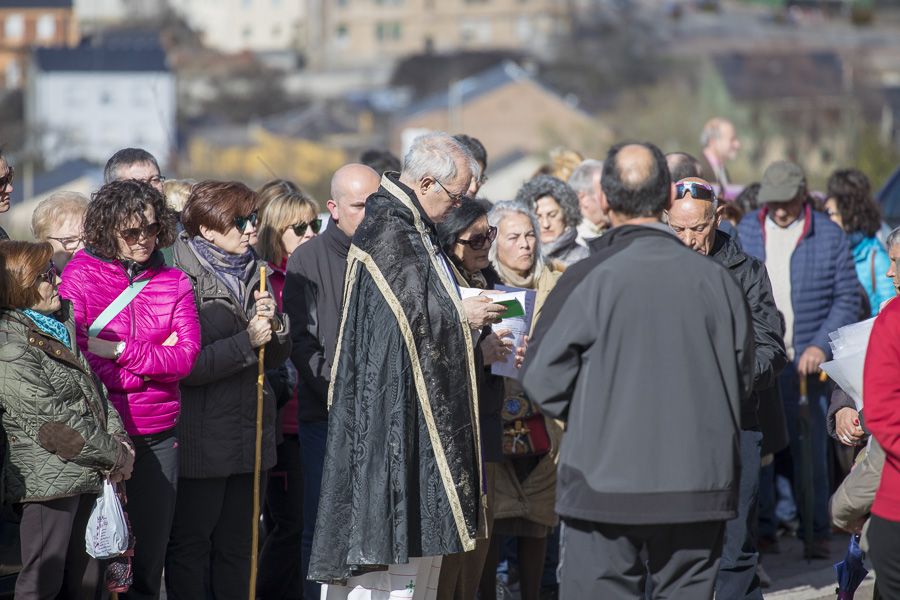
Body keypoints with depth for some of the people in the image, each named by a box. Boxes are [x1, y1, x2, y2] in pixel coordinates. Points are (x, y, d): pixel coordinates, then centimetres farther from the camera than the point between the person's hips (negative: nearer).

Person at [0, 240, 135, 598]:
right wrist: (116, 454, -13)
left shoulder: (60, 326, 11)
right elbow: (53, 421, -19)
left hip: (86, 475, 9)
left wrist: (117, 436, -2)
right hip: (48, 483, -9)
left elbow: (92, 385, 15)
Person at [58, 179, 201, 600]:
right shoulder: (80, 276, -3)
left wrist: (119, 351, -15)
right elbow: (76, 360, -11)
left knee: (152, 545, 7)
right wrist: (153, 361, -10)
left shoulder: (173, 282, 7)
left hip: (158, 435, 3)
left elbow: (186, 356, -4)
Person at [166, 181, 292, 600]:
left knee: (238, 543, 13)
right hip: (201, 436, -7)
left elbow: (278, 356, 14)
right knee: (191, 544, 2)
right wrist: (246, 341, -18)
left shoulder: (252, 273, 12)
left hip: (250, 434, 7)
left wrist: (273, 324, -7)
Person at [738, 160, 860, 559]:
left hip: (808, 361, -2)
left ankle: (817, 531, 10)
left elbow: (847, 298, 3)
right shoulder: (745, 231, 8)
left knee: (811, 449, 2)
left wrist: (821, 346, -9)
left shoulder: (829, 235, 2)